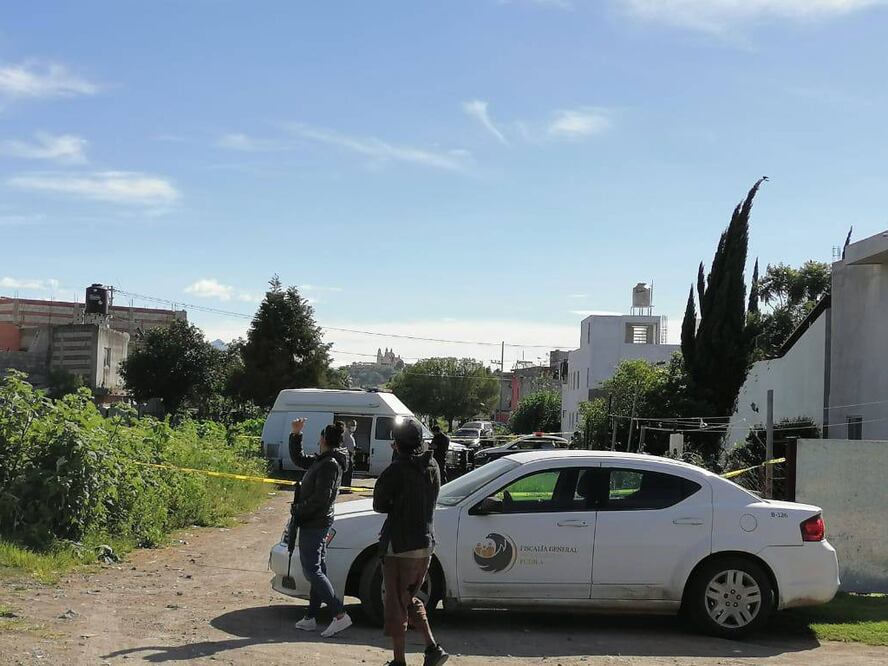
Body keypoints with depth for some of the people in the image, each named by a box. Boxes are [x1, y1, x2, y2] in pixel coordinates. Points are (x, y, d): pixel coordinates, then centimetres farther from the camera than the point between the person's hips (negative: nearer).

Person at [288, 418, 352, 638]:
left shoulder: (329, 464, -19)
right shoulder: (321, 461, 11)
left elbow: (321, 498, -24)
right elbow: (298, 459, 26)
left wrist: (297, 510, -14)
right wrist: (296, 434, 18)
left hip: (314, 523, -10)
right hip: (317, 523, 10)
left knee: (312, 571, -10)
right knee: (317, 570, 12)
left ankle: (340, 615, -14)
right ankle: (311, 618, 20)